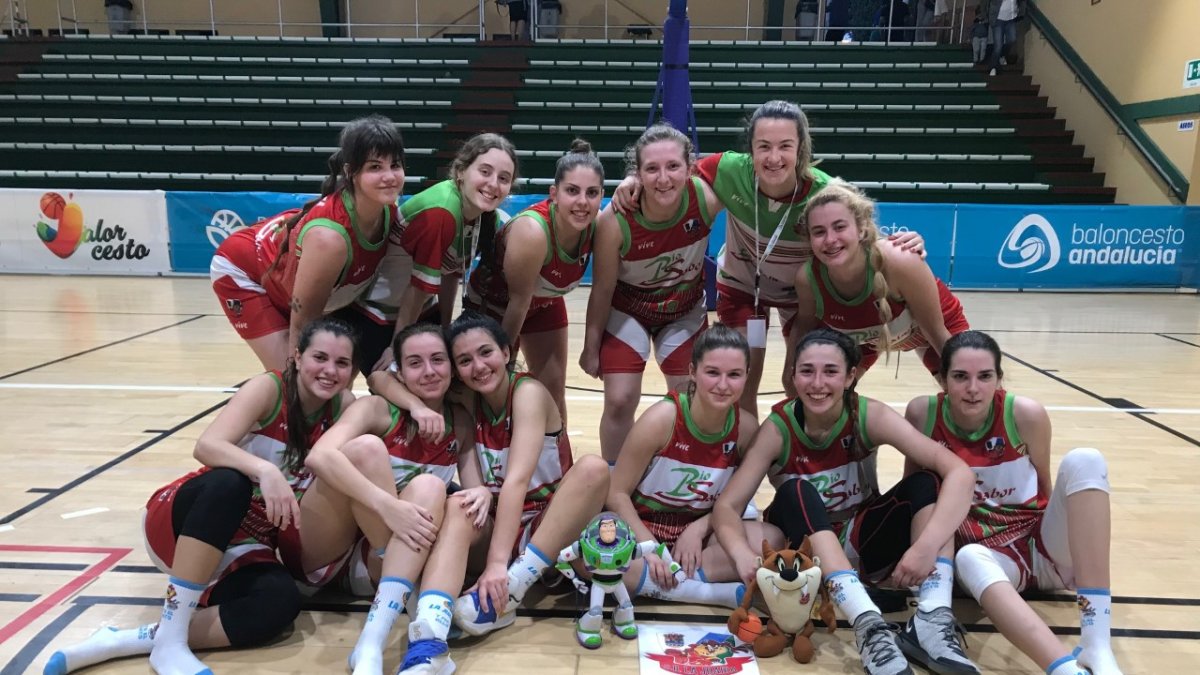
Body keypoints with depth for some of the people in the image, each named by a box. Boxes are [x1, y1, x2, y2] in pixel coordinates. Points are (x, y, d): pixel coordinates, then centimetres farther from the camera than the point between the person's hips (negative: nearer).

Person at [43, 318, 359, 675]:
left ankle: (125, 641, -24)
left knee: (282, 601, -30)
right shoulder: (269, 388, -16)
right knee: (229, 482, -38)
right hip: (182, 520, -3)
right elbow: (206, 446, -32)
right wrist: (265, 470, -47)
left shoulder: (343, 408, -3)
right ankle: (169, 642, -31)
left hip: (244, 542, 3)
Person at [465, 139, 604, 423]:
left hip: (545, 304, 5)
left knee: (554, 389, 9)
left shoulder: (598, 226, -24)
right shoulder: (532, 231, -38)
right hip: (493, 303, -4)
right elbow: (518, 301, -26)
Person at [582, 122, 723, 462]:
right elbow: (602, 290, -17)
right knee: (620, 402, -6)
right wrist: (591, 348, -7)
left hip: (686, 310, 2)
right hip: (628, 310, -2)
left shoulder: (706, 197, -30)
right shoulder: (615, 220, -32)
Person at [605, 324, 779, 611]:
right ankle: (727, 593, -28)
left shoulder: (747, 428, -10)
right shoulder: (662, 419, -19)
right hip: (642, 527, -2)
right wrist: (650, 549, -23)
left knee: (772, 538, -25)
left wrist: (699, 528, -15)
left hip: (698, 531, 3)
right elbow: (617, 493, -13)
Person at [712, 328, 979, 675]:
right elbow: (726, 505, -22)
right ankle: (870, 625, -44)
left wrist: (927, 545, -41)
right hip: (805, 549, -1)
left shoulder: (870, 416, -17)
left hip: (863, 544, 2)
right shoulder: (778, 428, -17)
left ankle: (933, 620, -33)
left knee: (928, 483, -22)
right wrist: (743, 553, -44)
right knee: (795, 492, -32)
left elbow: (959, 473, -26)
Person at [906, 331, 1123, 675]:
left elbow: (1044, 487, 2)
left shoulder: (1026, 415, -14)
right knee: (968, 559, -38)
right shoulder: (922, 414, -12)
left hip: (1044, 541, 1)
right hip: (990, 553, -1)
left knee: (1083, 461, -28)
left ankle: (1097, 645, -36)